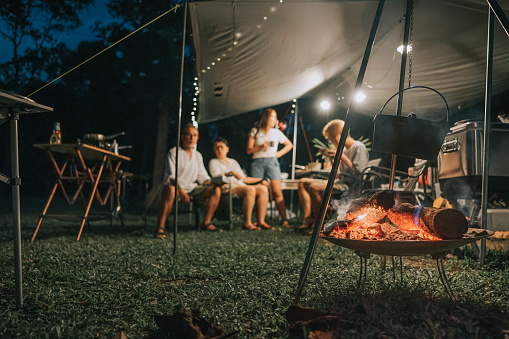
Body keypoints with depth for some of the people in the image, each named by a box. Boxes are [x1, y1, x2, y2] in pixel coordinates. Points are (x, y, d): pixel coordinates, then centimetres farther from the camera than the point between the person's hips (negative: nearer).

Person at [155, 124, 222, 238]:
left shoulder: (198, 155, 17)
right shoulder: (173, 153, -3)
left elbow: (202, 176, 18)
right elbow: (171, 176, -13)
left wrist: (210, 183, -5)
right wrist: (181, 191, -27)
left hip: (192, 188, 6)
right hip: (176, 187, -6)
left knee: (216, 189, -12)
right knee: (170, 190, -41)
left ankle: (206, 223, -12)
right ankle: (160, 227, -38)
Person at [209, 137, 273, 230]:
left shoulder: (233, 162, 32)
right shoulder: (213, 162, 14)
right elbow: (217, 177, -5)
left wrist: (260, 180, 24)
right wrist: (232, 173, -21)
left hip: (241, 185, 6)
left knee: (263, 189, -21)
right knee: (250, 189, -34)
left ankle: (261, 222, -27)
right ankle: (247, 223, -37)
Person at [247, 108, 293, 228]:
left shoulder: (276, 132, 14)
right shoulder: (255, 131, 8)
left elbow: (289, 145, 24)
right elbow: (249, 150, 3)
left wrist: (279, 153, 10)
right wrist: (261, 147, -13)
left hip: (271, 161, 1)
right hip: (257, 162, -1)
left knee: (277, 192, -9)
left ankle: (285, 220, -11)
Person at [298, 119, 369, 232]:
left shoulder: (359, 147, -9)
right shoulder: (345, 149, 19)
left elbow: (359, 175, -19)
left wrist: (343, 157, -19)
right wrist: (333, 158, 14)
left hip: (350, 186, -10)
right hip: (340, 182, 10)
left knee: (314, 188, -30)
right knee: (303, 182, 6)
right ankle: (308, 218, -9)